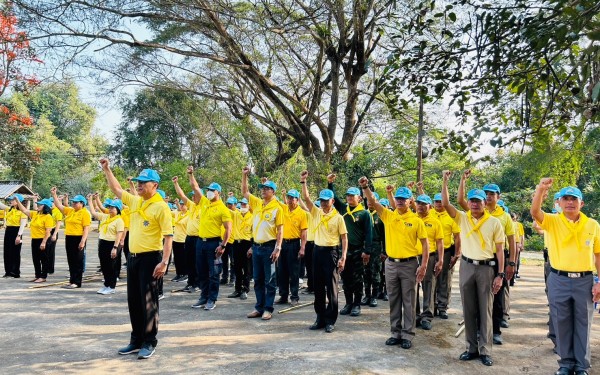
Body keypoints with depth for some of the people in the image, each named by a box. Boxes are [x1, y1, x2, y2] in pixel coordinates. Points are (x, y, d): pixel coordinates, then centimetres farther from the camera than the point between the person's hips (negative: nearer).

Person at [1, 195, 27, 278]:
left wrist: (19, 235, -20)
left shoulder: (22, 211, -11)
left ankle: (16, 272, 8)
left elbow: (23, 225, -15)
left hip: (16, 231, -7)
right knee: (7, 252, 9)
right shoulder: (9, 209, 11)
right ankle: (8, 271, 17)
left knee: (16, 253, 0)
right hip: (8, 231, 7)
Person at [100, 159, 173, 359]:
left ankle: (149, 343, 11)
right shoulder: (135, 201, 9)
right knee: (134, 301, 13)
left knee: (148, 301, -1)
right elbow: (117, 189, 25)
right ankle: (136, 340, 25)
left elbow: (168, 236, -15)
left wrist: (164, 262, -20)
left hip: (150, 258, -8)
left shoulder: (161, 207, -13)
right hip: (133, 257, 8)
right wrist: (106, 169, 18)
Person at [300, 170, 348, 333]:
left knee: (331, 288, 0)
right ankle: (320, 318, 19)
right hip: (317, 251, 5)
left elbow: (344, 238, -4)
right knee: (318, 288, 9)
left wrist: (343, 257, -11)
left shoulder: (338, 217, -5)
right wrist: (303, 181, -9)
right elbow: (306, 198, -1)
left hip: (331, 252, -5)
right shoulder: (316, 213, 7)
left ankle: (330, 321, 9)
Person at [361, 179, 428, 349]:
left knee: (409, 302, 5)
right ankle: (396, 333, 22)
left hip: (409, 264, -3)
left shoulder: (416, 220, -4)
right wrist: (365, 187, -24)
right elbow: (373, 201, -7)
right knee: (393, 301, 11)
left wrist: (424, 265, -10)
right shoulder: (388, 215, 3)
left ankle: (407, 335, 14)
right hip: (391, 264, 3)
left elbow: (425, 243, -3)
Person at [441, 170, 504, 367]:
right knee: (469, 310, 8)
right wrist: (445, 181, -16)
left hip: (487, 268, -2)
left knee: (485, 310, 4)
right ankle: (471, 348, 19)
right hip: (467, 267, 2)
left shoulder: (494, 222, -3)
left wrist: (500, 275, -6)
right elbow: (445, 203, -8)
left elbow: (499, 250, -2)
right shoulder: (462, 218, 3)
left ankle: (485, 351, 12)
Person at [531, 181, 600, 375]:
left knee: (583, 325, 9)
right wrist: (541, 190, -38)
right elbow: (535, 212, -23)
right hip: (559, 280, -1)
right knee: (562, 324, 9)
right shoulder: (552, 221, -2)